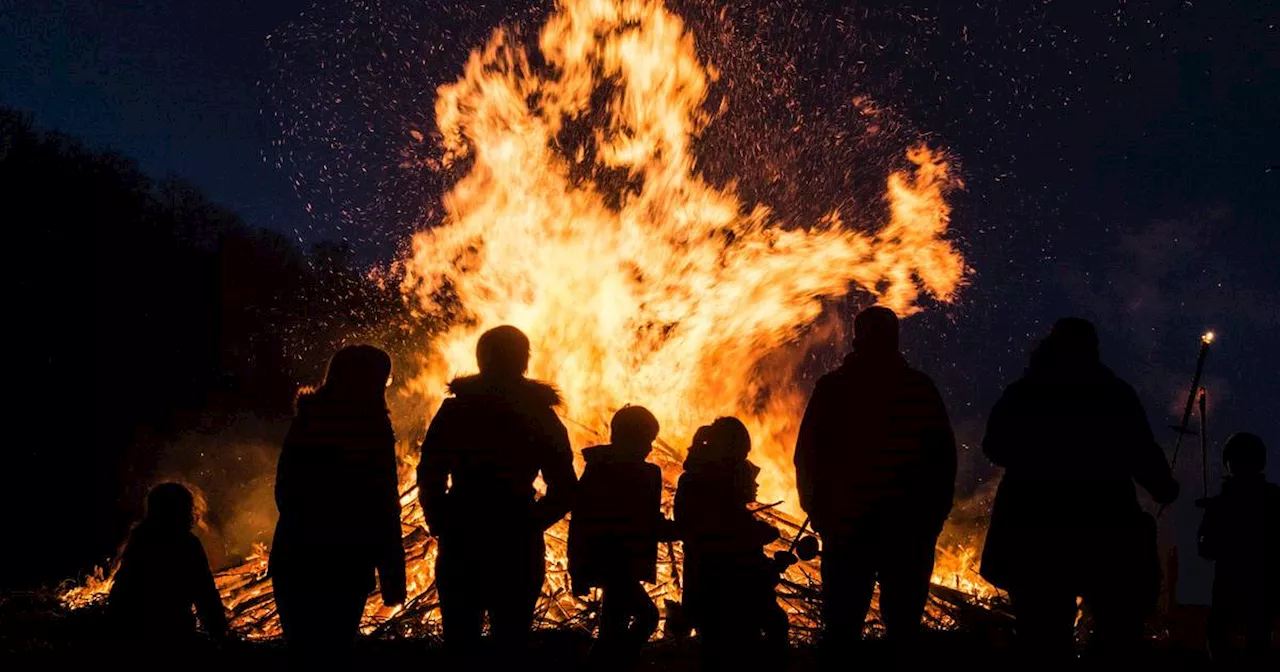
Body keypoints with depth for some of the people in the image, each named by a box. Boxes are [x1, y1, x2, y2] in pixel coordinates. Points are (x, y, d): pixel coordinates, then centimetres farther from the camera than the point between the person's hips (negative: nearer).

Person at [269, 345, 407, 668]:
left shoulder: (306, 420, 3)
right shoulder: (373, 429, -11)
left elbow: (284, 492, 10)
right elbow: (384, 506, -10)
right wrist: (392, 573, -5)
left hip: (294, 560, 4)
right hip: (346, 567, -4)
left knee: (302, 652, 14)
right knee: (333, 654, 6)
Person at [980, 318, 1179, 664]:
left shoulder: (1022, 393, 4)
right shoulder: (1115, 395, -2)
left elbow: (996, 447, 10)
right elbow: (1143, 456, -5)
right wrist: (1164, 488, 14)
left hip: (1033, 525, 2)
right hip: (1101, 526, -2)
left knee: (1044, 634, 5)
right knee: (1119, 624, 8)